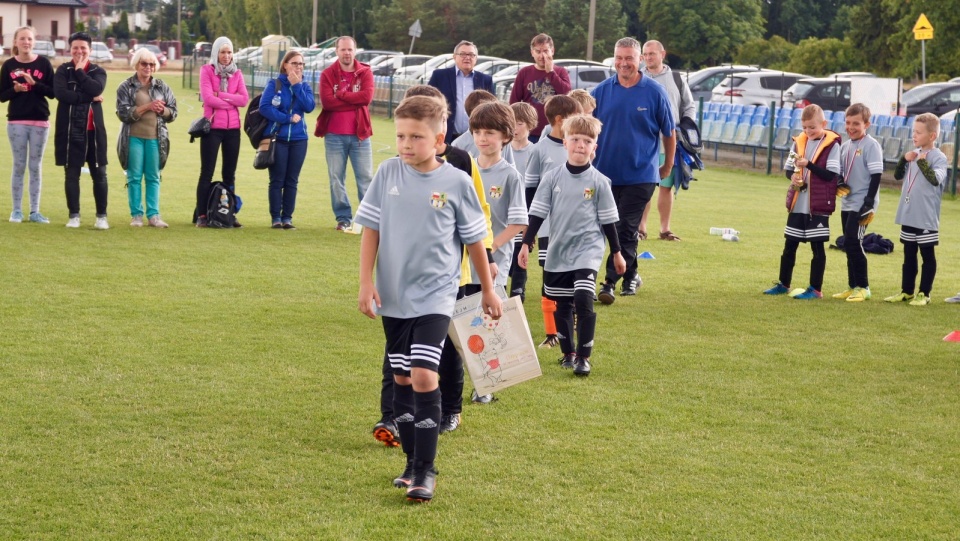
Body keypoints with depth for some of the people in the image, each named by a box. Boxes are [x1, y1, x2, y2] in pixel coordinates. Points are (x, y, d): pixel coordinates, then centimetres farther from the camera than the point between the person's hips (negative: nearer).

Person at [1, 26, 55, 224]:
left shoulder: (43, 63, 0)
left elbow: (53, 92, -3)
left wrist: (34, 84, -17)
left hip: (40, 122, 0)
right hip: (16, 122, 0)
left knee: (36, 167, 5)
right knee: (19, 166, 4)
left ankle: (35, 211, 10)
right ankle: (17, 210, 11)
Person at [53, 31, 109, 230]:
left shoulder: (98, 71, 6)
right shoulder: (63, 70, 3)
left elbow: (96, 89, -16)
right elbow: (60, 93, -15)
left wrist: (79, 70, -8)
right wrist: (89, 97, -15)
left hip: (94, 130, 1)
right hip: (70, 130, -1)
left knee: (99, 174, 3)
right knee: (71, 174, 4)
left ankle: (102, 216, 12)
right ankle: (74, 215, 13)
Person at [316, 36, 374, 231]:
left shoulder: (365, 72, 3)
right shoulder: (327, 74, 2)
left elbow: (367, 96, -14)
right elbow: (326, 101, -12)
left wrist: (341, 94, -11)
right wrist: (354, 101, -11)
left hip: (359, 134, 0)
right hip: (334, 135, 0)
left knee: (365, 177, 2)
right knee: (336, 178, 4)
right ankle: (343, 218, 11)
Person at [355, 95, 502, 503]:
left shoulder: (457, 183, -7)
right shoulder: (388, 173, -2)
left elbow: (474, 240, 4)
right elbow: (370, 229, 3)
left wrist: (488, 291, 11)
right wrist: (366, 282, -4)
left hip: (434, 296, -3)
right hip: (393, 296, 3)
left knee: (423, 376, -15)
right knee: (401, 379, 10)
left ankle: (426, 469, -5)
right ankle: (413, 461, 23)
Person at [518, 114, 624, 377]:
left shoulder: (599, 182, -3)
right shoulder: (552, 177, 0)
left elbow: (608, 220, 4)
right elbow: (537, 213, 4)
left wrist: (616, 253, 8)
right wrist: (526, 244, -2)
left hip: (588, 250, -3)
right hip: (558, 251, 3)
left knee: (583, 301, -17)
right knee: (562, 305, 11)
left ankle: (583, 356, -7)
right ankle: (568, 352, 28)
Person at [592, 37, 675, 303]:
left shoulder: (655, 92, -5)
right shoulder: (602, 91, 1)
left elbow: (668, 132, 4)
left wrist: (668, 166, 10)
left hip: (640, 174, -3)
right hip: (606, 172, 3)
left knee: (626, 229, -7)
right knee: (619, 229, 13)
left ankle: (610, 282, -8)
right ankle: (631, 276, 29)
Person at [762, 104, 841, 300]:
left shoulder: (832, 144, -9)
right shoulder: (799, 142, 8)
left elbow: (831, 175, -15)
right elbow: (788, 168, 13)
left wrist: (808, 164, -24)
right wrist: (793, 177, -9)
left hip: (819, 205, -6)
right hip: (797, 204, 6)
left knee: (817, 247, 1)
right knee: (789, 245, 13)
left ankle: (816, 289, 7)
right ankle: (783, 284, 24)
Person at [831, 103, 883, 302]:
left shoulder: (871, 145, -10)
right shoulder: (845, 146, 12)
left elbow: (876, 175, -14)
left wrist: (869, 203, -18)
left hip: (861, 205, -8)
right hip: (847, 203, 8)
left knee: (853, 243, -13)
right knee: (849, 245, 10)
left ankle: (863, 287, -5)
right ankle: (852, 287, 17)